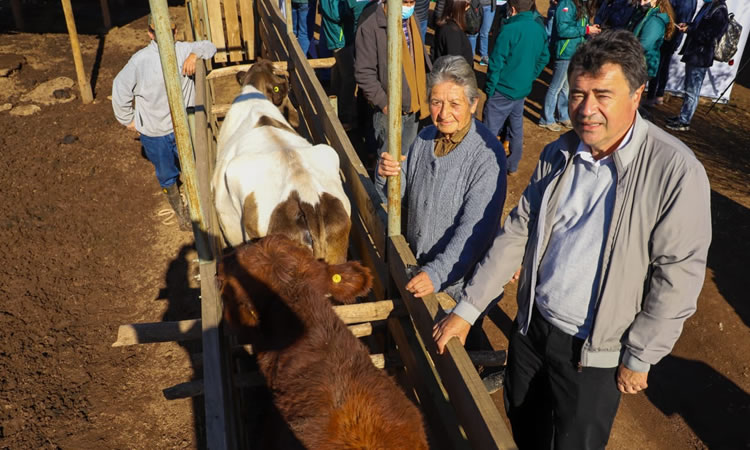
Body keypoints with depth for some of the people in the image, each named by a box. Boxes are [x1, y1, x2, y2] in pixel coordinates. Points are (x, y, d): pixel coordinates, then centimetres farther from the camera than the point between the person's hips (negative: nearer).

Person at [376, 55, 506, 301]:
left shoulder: (488, 155, -24)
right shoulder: (425, 137, -2)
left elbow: (474, 230, -28)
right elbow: (401, 193, 4)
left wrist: (438, 273, -35)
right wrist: (388, 175, -17)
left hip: (458, 279, -6)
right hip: (414, 264, 6)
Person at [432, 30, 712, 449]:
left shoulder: (676, 170, -21)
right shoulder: (559, 154, -4)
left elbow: (678, 274, -17)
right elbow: (518, 232, -1)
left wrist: (640, 356, -11)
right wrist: (467, 308, -2)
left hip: (595, 351, -4)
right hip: (532, 325, 5)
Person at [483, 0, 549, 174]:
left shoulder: (509, 29, -20)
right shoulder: (540, 29, 2)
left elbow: (496, 63, -18)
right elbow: (544, 58, 14)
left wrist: (489, 88, -7)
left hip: (503, 91, -7)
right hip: (523, 90, 7)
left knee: (489, 132, 2)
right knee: (516, 128, 19)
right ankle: (512, 165, 31)